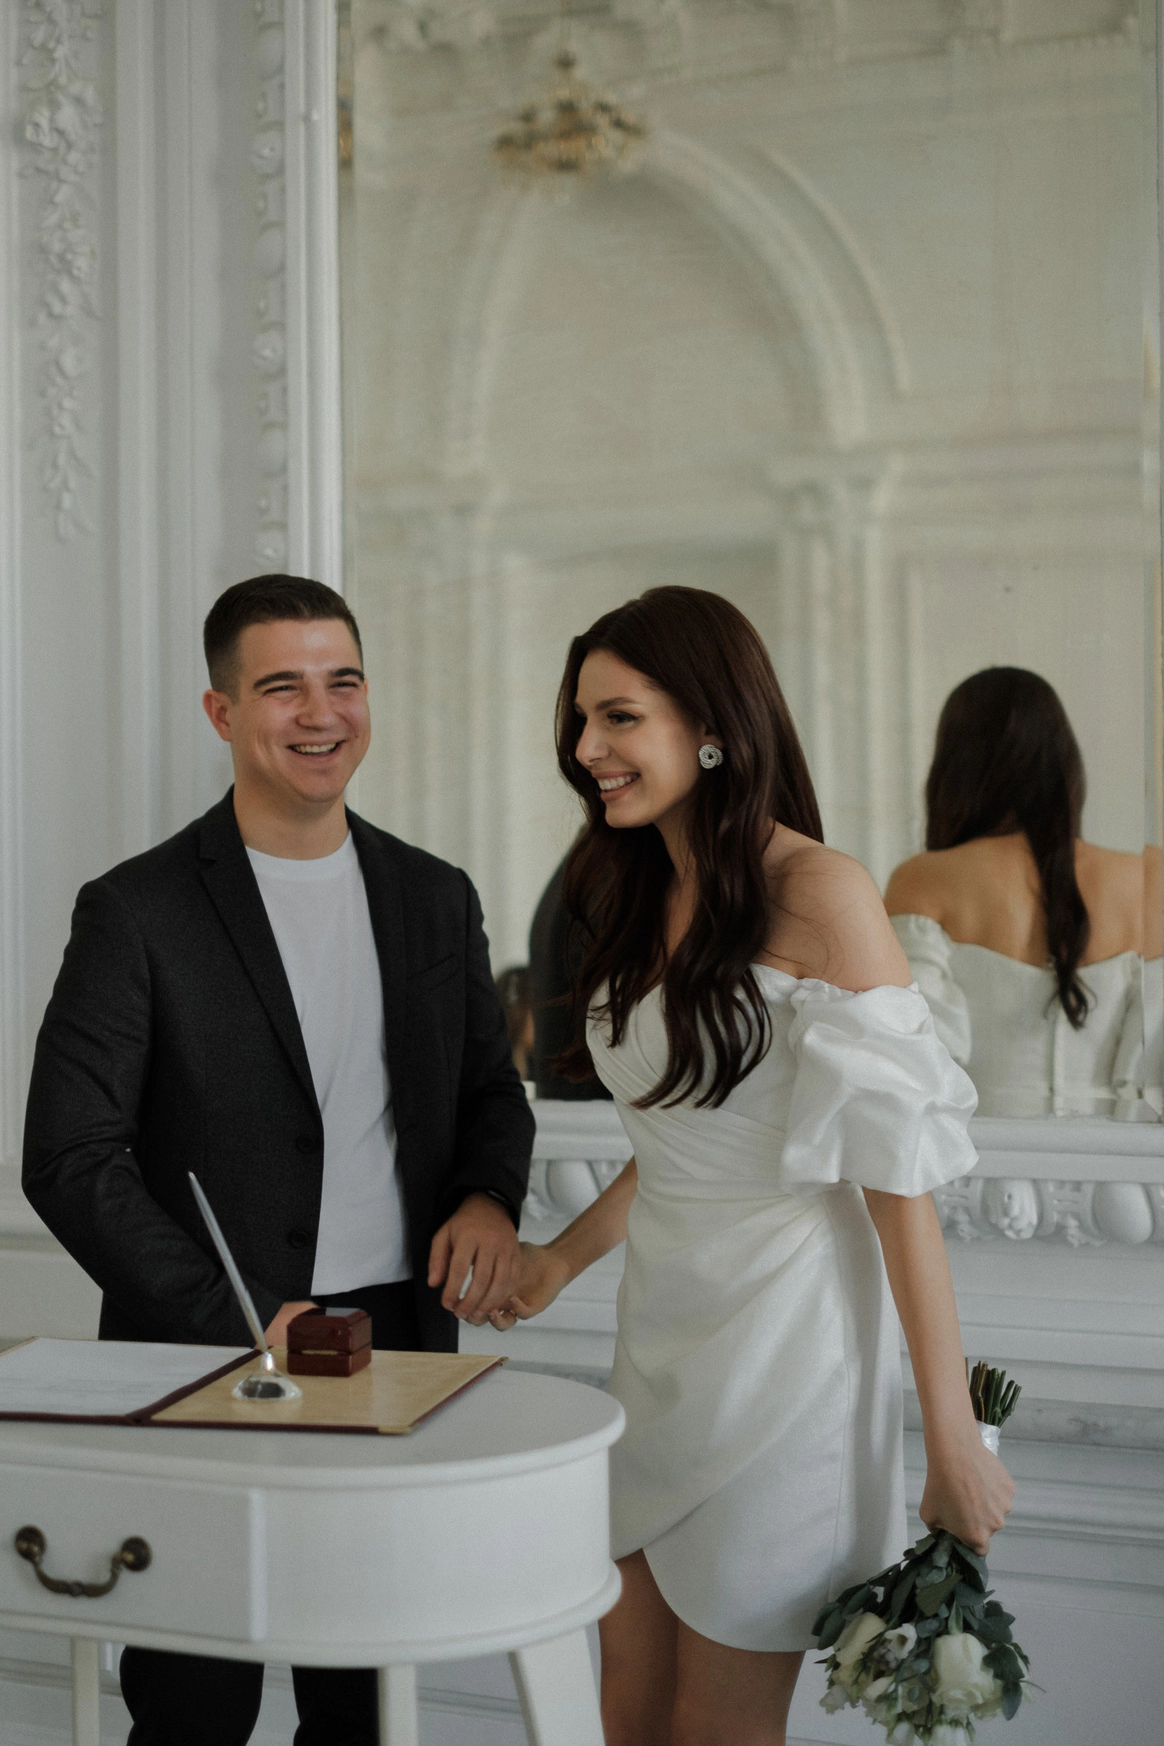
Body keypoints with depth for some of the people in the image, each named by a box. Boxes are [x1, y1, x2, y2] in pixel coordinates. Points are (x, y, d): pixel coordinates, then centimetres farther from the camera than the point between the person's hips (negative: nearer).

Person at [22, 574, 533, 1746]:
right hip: (210, 1371, -4)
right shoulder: (138, 913, -8)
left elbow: (488, 1087, 17)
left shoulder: (434, 898, 6)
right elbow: (69, 1164, -12)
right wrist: (239, 1324, -17)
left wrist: (490, 1196, -5)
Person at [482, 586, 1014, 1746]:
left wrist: (953, 1441, -17)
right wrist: (563, 1258, 14)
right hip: (659, 1334, 7)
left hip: (781, 1339, -7)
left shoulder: (819, 895, -16)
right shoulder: (645, 898, 9)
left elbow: (898, 1171, -18)